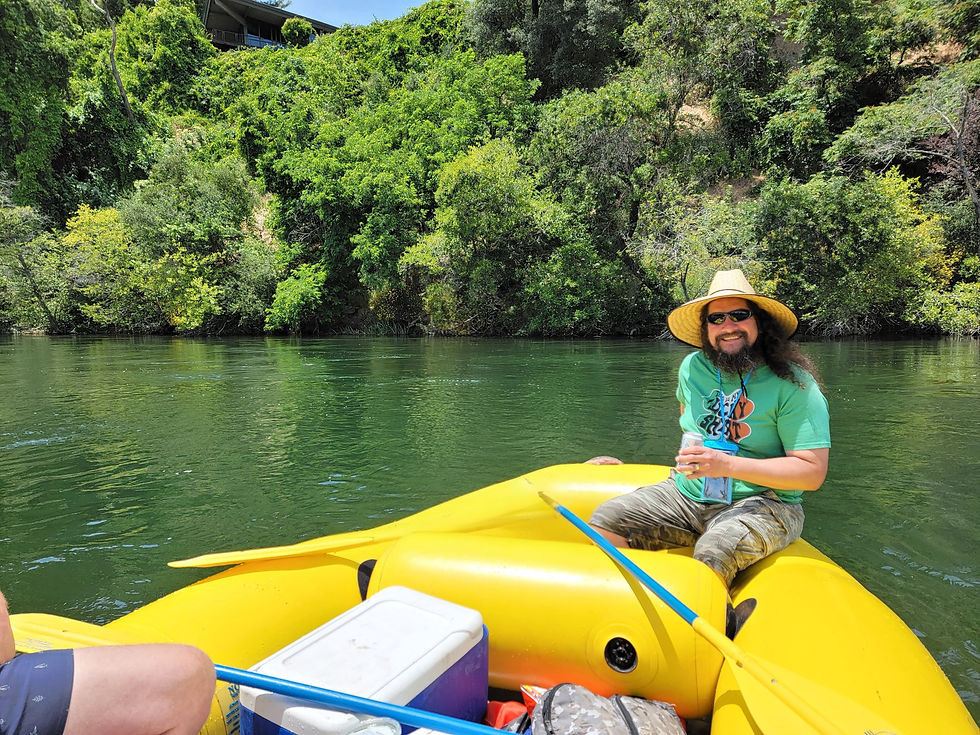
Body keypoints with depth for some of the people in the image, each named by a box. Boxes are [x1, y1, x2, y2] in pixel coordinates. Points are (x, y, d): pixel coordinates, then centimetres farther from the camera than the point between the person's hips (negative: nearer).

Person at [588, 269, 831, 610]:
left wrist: (728, 465, -24)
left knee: (714, 552, -36)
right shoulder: (693, 368, 5)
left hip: (762, 502, -5)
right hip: (687, 494, 5)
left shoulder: (794, 385, -11)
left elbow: (812, 472, -16)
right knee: (604, 521, -11)